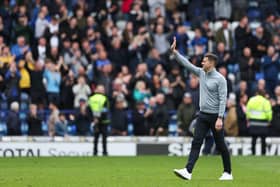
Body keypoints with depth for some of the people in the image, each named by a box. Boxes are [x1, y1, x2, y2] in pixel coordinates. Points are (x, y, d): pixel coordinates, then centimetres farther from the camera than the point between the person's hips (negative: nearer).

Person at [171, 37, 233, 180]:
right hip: (202, 115, 6)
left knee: (220, 145, 3)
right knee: (196, 143, -6)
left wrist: (220, 118, -22)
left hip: (215, 116, -6)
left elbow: (223, 99, -17)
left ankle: (228, 173, 17)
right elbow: (186, 64, 8)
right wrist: (174, 52, 0)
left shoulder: (220, 79, -12)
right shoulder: (201, 73, 8)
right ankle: (188, 171, -15)